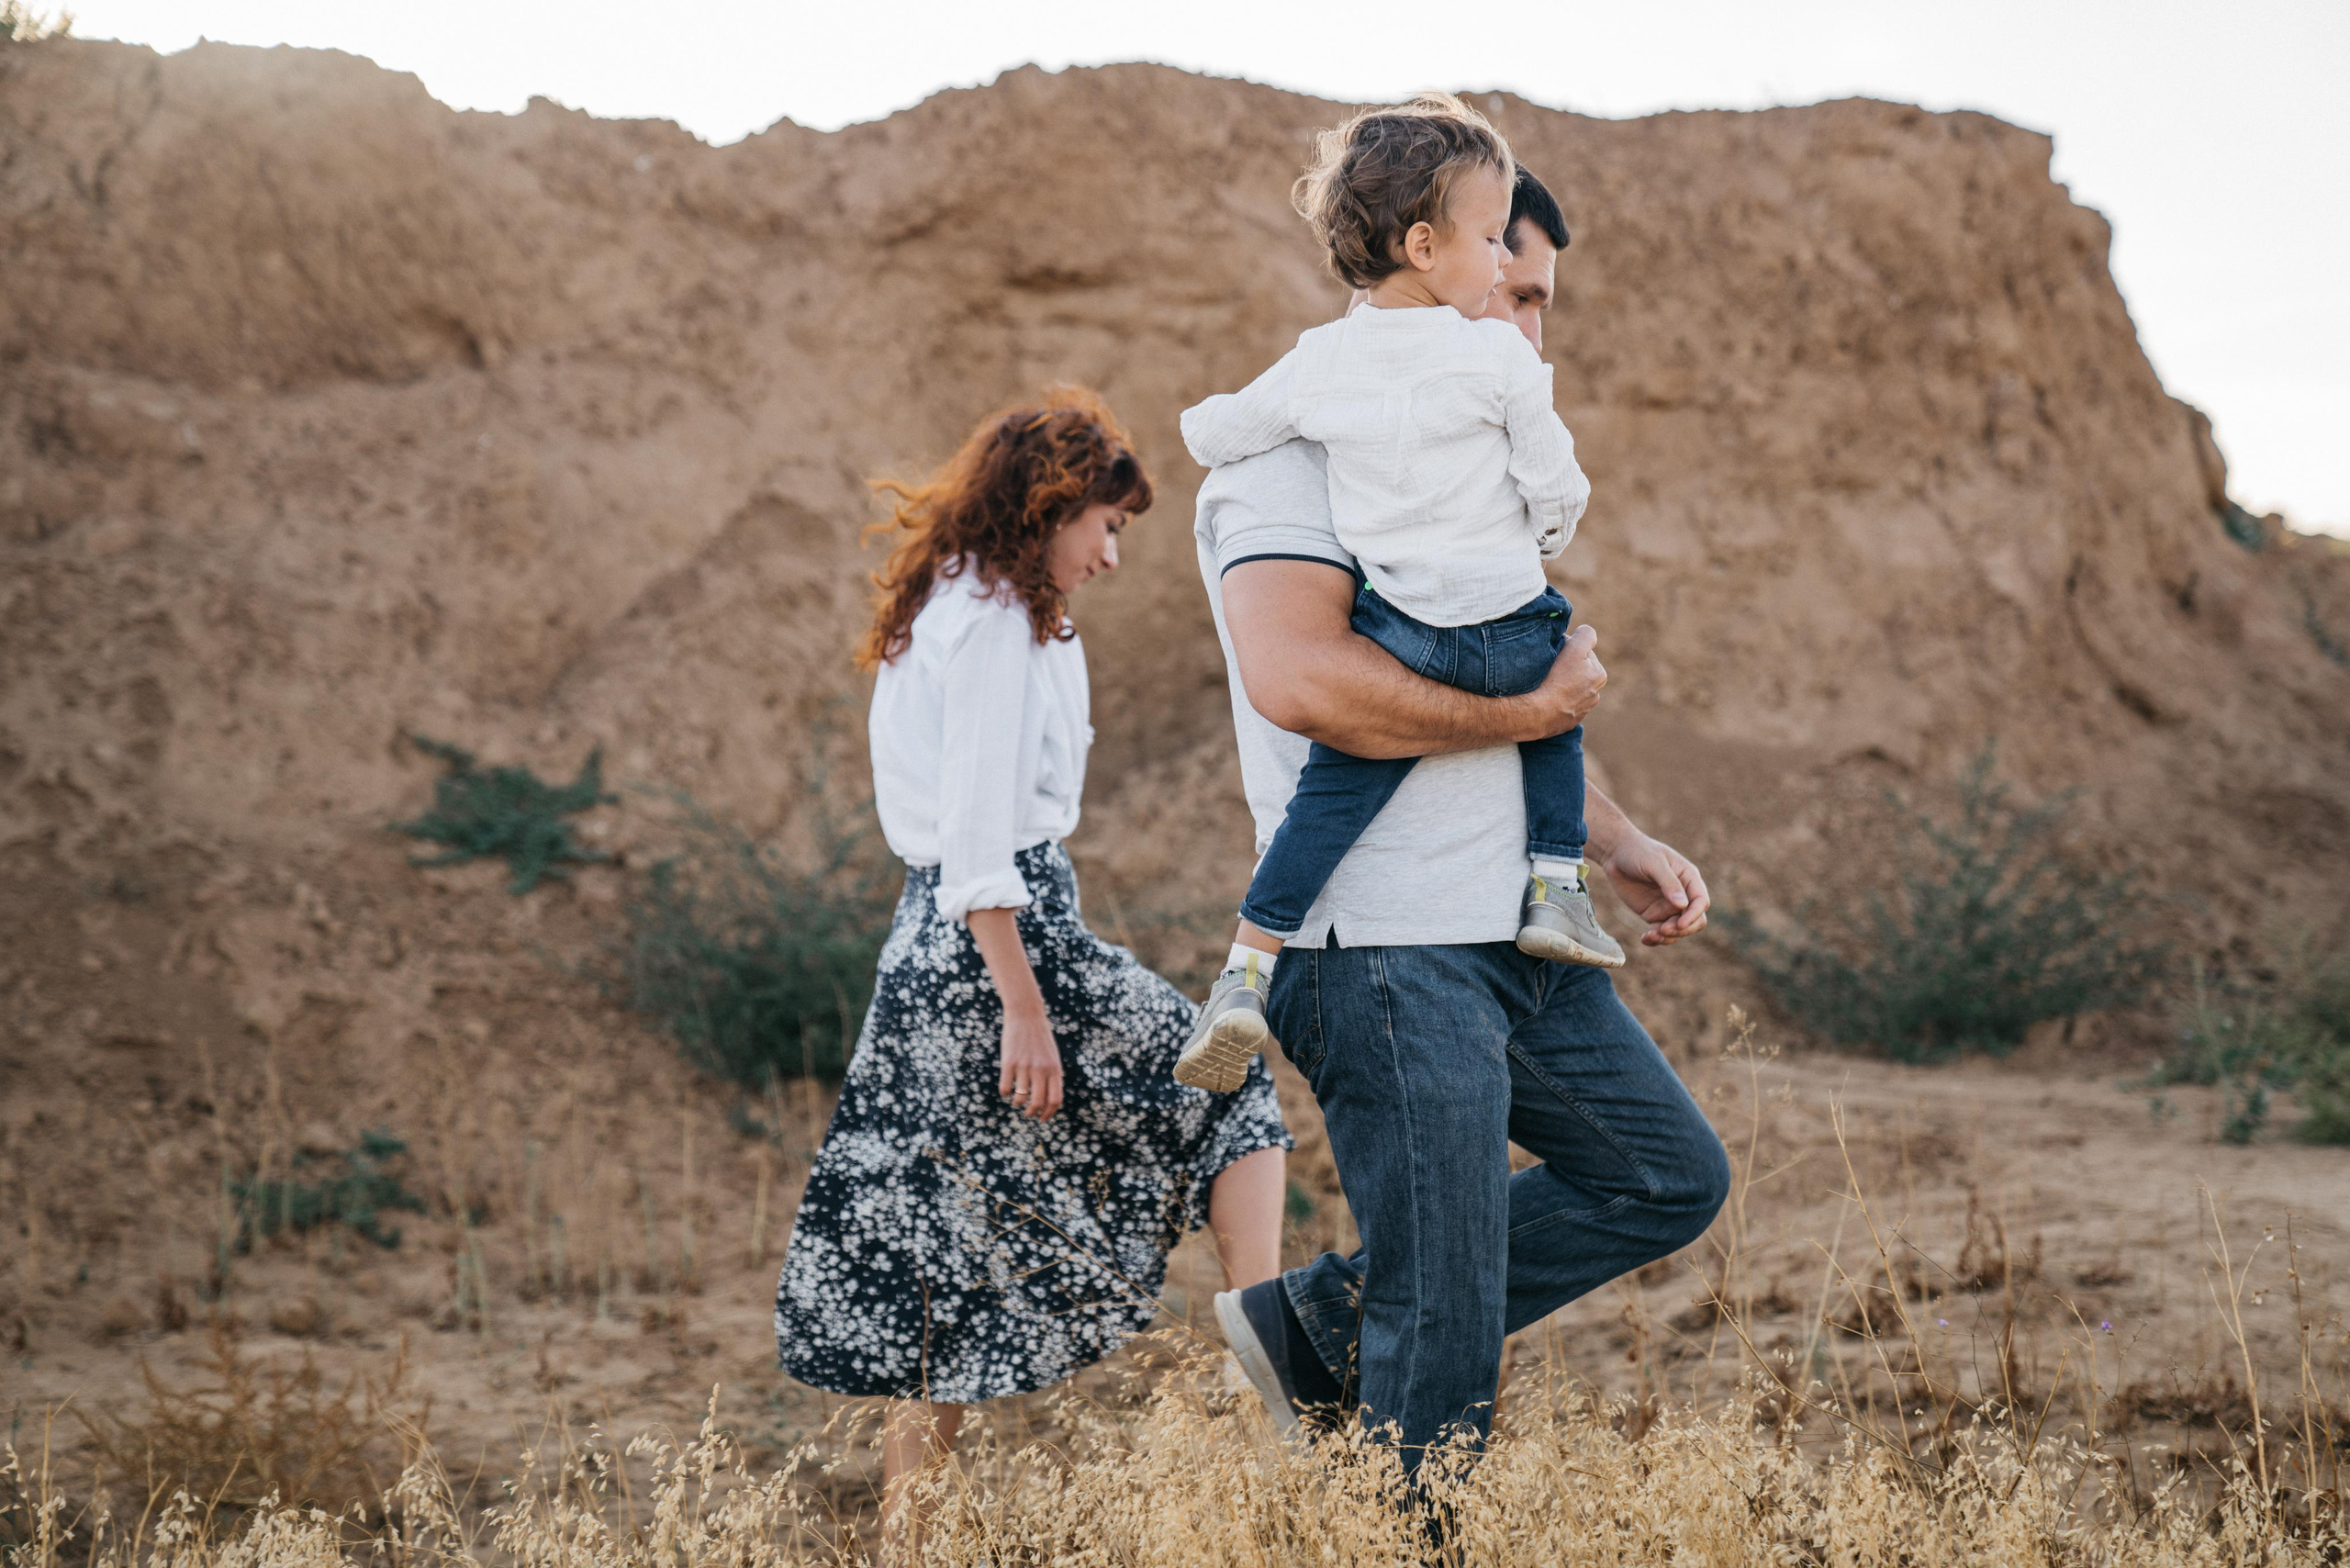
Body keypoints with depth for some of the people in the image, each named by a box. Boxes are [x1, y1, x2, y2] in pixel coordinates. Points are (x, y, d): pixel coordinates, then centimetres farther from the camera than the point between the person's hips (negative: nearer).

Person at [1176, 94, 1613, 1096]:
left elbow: (1204, 436, 13)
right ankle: (1555, 890, 22)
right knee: (1552, 701, 29)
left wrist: (1214, 425, 36)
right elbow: (1558, 494, -3)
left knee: (1334, 786, 6)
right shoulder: (1500, 356, -7)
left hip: (1398, 633, 2)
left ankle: (1244, 977, -3)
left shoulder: (1315, 365, 2)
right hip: (1510, 626, -2)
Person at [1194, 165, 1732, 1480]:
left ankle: (1319, 1330, 17)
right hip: (1389, 952, -9)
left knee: (1671, 1178, 16)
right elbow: (1298, 677, -29)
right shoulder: (1293, 452, -12)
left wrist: (1617, 844, 17)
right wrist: (1534, 707, -18)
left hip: (1512, 933, 9)